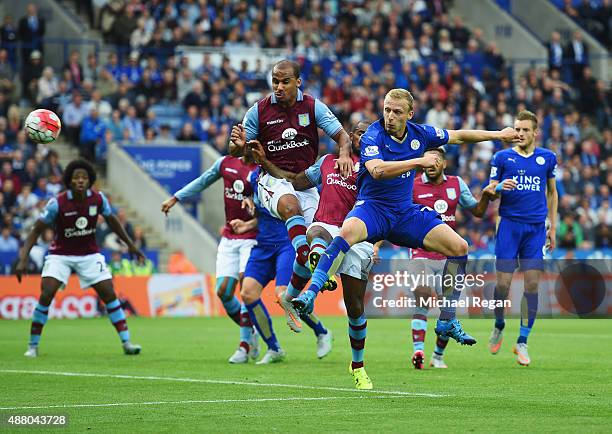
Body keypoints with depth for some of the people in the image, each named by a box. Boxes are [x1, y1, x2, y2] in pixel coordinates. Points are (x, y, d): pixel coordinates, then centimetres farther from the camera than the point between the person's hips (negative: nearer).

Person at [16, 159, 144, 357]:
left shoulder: (98, 199, -11)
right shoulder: (57, 203, -20)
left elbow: (112, 220, 9)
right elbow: (36, 230, -15)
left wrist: (130, 244, 13)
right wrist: (23, 259, -23)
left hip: (90, 254, 3)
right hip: (60, 255, -2)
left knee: (109, 294, -6)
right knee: (46, 295, -17)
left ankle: (126, 343, 1)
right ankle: (33, 346, -4)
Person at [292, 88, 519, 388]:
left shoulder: (420, 134, 2)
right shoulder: (373, 136, -14)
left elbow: (457, 136, 20)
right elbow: (377, 170, -32)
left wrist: (496, 135, 25)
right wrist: (419, 161, -30)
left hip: (405, 212, 5)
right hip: (373, 208, -5)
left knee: (459, 247, -5)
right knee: (348, 231, -40)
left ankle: (447, 321, 4)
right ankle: (310, 294, -42)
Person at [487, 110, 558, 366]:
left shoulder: (547, 158, 8)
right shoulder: (502, 157, 3)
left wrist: (553, 227, 14)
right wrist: (498, 188, -17)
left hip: (536, 228, 1)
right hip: (509, 225, -1)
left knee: (532, 285, -4)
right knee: (503, 283, -6)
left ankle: (522, 342, 4)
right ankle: (498, 326, 22)